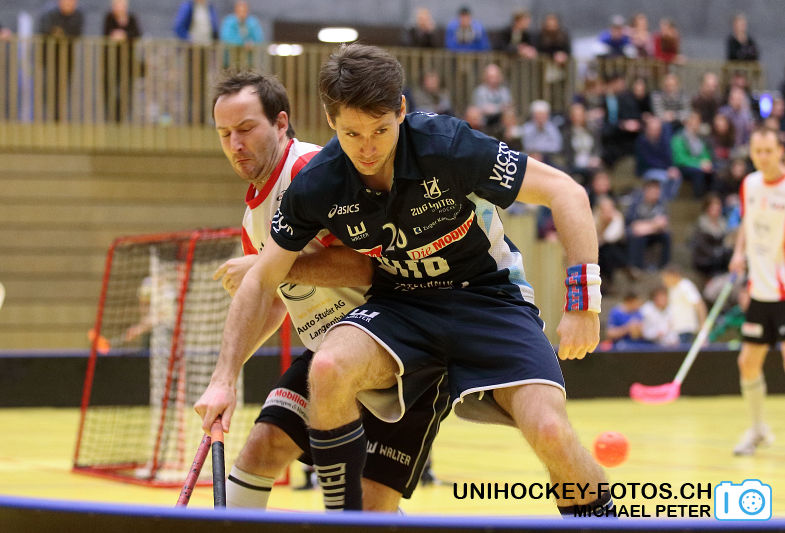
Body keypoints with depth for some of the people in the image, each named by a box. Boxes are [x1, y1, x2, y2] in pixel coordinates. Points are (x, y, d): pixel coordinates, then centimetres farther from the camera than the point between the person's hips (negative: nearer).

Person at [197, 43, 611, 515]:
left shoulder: (448, 146, -24)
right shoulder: (317, 186, -14)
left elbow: (566, 192, -18)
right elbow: (262, 282, 0)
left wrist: (583, 302, -25)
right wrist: (224, 380, -7)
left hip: (487, 296, -2)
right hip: (399, 304, 3)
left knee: (550, 431, -26)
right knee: (329, 368, -30)